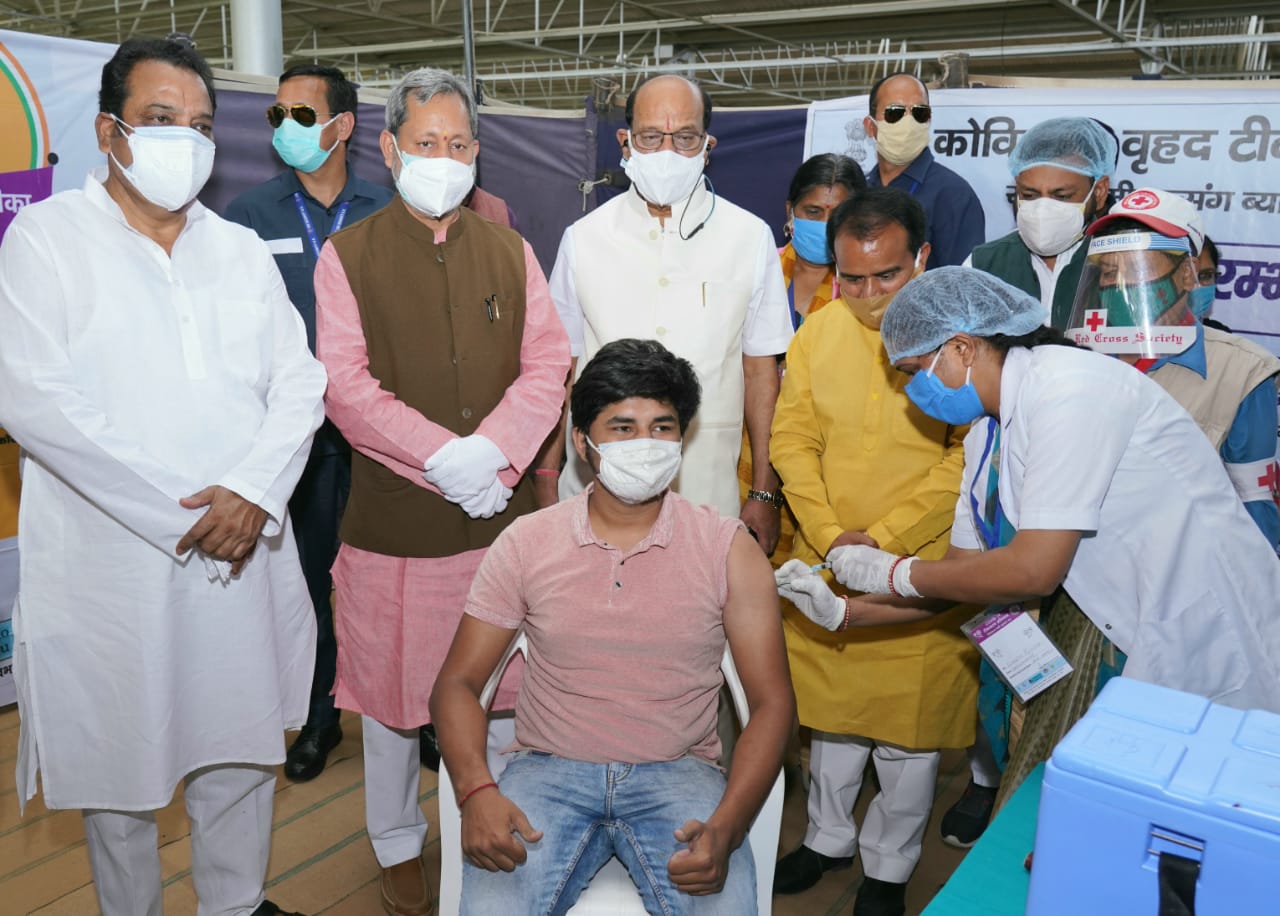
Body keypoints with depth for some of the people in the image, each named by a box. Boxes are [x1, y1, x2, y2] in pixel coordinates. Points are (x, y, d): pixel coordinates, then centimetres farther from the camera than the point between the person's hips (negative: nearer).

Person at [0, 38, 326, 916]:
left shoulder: (243, 249, 12)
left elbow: (299, 383, 4)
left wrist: (252, 492, -13)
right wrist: (175, 508, -16)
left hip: (243, 552, 4)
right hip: (110, 561, -3)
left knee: (242, 746, 15)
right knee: (119, 761, 11)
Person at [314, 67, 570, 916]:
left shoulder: (509, 251, 10)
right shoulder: (349, 254, 1)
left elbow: (549, 362, 2)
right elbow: (347, 384, -8)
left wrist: (493, 449, -13)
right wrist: (442, 455, -18)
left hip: (501, 506, 2)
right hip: (393, 514, -2)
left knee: (501, 683, 10)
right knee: (392, 686, 10)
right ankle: (399, 844, 31)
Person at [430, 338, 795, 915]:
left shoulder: (727, 549, -1)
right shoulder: (525, 543, 1)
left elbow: (771, 701, -2)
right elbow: (457, 682, 3)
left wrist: (726, 827, -17)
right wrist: (476, 791, -16)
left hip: (677, 773, 0)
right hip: (549, 769, 1)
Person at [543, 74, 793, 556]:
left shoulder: (750, 238, 2)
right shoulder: (583, 239, 4)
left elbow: (761, 371, 5)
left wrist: (764, 493, 3)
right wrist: (546, 482, 4)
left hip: (709, 497, 0)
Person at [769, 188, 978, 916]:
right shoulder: (818, 333, -1)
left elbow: (968, 457, -16)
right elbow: (792, 440, 1)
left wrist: (884, 539, -18)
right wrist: (830, 536, -9)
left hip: (921, 567, -3)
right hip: (826, 562, 4)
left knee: (909, 729, 9)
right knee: (831, 708, 19)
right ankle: (828, 837, 43)